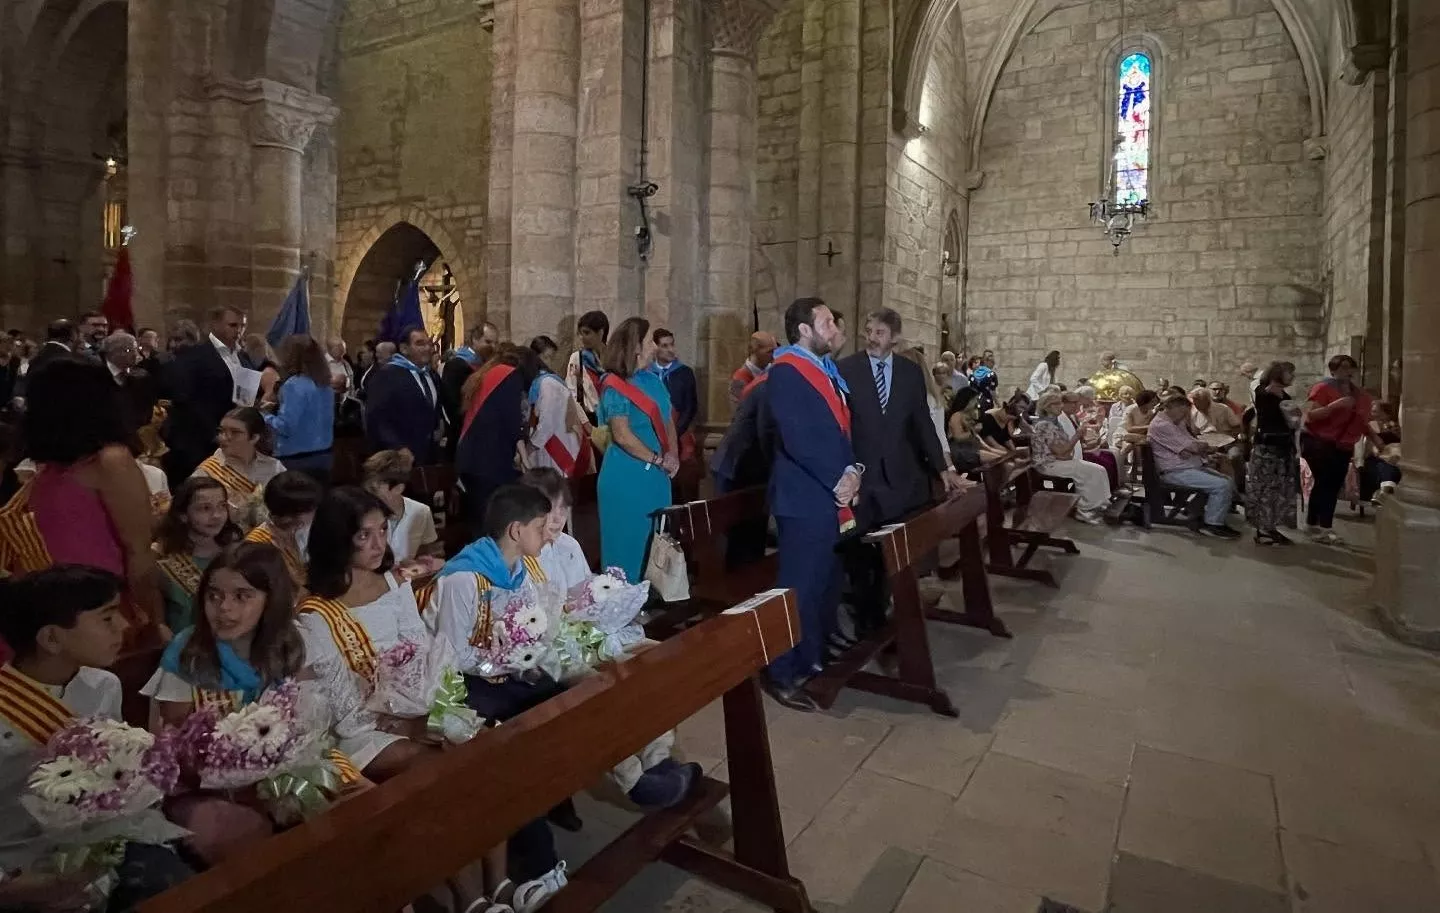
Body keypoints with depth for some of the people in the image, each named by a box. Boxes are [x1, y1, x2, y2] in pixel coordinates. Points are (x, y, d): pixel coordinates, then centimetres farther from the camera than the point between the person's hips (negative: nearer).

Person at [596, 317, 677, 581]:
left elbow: (668, 421, 13)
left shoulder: (653, 381, 11)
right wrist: (659, 460, -12)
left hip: (657, 476, 8)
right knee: (628, 542, 3)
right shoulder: (615, 386, -11)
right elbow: (622, 436, -18)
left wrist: (673, 455, -4)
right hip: (627, 478, -8)